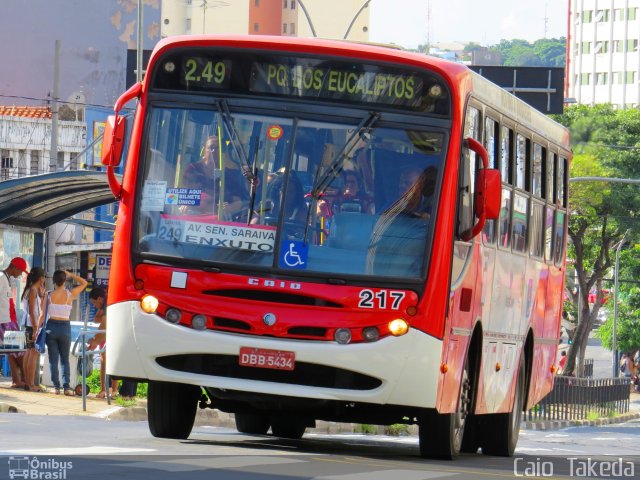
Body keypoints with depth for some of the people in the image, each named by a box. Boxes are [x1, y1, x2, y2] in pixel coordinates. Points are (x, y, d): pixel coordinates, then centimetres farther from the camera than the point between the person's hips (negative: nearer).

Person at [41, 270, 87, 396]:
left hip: (51, 327, 0)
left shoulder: (48, 295, -4)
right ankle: (66, 386, -3)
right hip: (65, 327, 0)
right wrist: (70, 275, 12)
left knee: (53, 359, 6)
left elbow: (42, 315, -3)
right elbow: (84, 283, 10)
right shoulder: (70, 294, -5)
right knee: (65, 360, 9)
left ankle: (56, 386, 1)